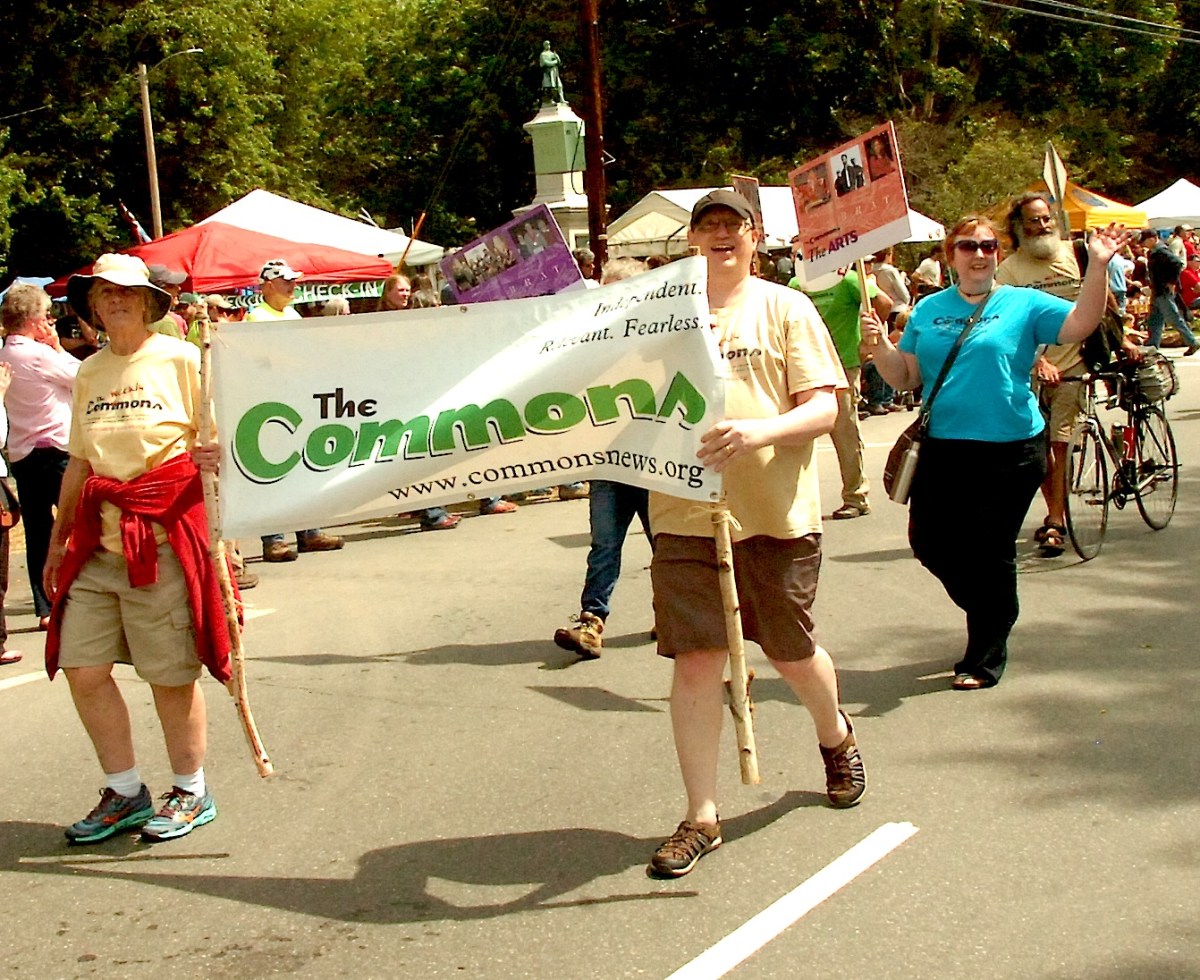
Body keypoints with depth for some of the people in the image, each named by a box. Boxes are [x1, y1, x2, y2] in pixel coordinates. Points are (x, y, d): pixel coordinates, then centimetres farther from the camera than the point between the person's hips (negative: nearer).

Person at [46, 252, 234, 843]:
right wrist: (59, 539, 20)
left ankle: (191, 792, 20)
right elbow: (79, 463, 19)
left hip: (163, 537, -5)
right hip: (98, 543, 6)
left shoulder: (182, 360, -2)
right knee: (82, 667, 2)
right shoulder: (88, 374, 14)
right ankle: (125, 793, 18)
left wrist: (214, 456, -23)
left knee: (170, 674, 1)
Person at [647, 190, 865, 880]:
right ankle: (702, 816, 9)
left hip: (777, 512, -1)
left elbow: (823, 408, -5)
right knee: (695, 660, -2)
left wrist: (761, 431, -24)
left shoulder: (786, 308, 3)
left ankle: (837, 737, 45)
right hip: (685, 512, 1)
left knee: (792, 652, 12)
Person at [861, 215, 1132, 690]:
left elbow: (1079, 324, -14)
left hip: (1009, 451, -4)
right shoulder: (928, 310, 10)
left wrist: (1097, 266, -24)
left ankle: (984, 659, 18)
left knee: (989, 552, 1)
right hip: (943, 449, 4)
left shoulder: (1024, 304, 1)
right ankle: (992, 612, 34)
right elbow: (905, 378, 9)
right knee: (929, 542, 6)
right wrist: (879, 347, -9)